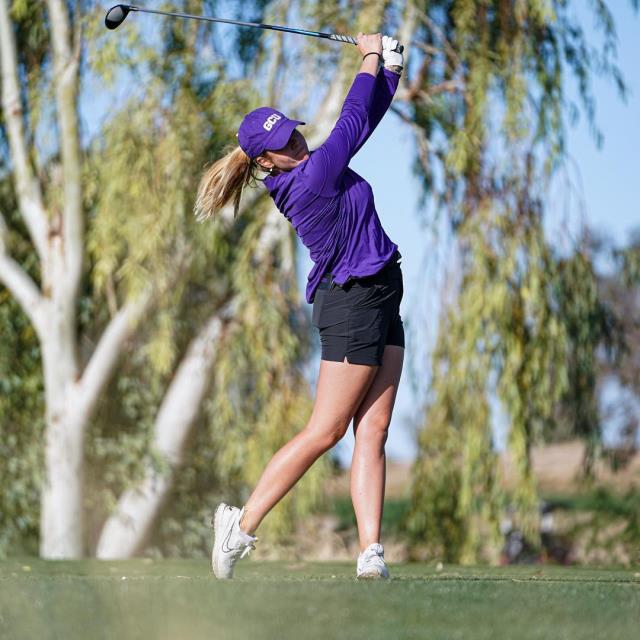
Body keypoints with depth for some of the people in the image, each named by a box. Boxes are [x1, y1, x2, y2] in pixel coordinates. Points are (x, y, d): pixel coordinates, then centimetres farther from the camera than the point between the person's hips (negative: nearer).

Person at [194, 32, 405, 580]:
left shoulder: (313, 166, 8)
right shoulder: (310, 181, -18)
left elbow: (365, 118, 17)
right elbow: (353, 121, -11)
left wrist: (388, 70, 3)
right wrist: (370, 56, 0)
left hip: (379, 303, 9)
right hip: (353, 303, -9)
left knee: (373, 431, 1)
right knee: (324, 432, -6)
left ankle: (371, 551, -5)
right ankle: (242, 524, 3)